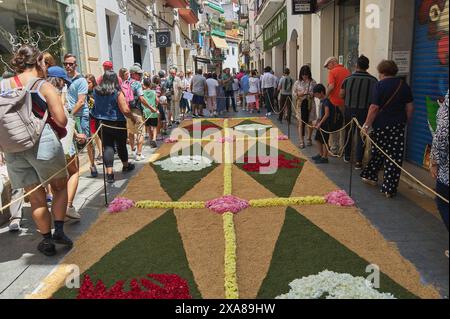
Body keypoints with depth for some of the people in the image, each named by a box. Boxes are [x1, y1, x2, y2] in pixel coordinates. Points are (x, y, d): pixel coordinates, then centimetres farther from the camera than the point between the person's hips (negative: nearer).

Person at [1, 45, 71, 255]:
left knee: (35, 198, 14)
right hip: (44, 144, -4)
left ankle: (47, 241, 24)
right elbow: (61, 121, -11)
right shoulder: (44, 87, -7)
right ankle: (59, 231, 11)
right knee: (60, 186, 19)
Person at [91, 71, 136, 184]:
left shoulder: (96, 91, -3)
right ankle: (126, 166, 37)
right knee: (121, 145, 16)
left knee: (107, 146, 4)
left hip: (102, 123, 3)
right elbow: (125, 110, -21)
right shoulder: (117, 93, -17)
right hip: (117, 123, -3)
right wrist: (133, 118, -3)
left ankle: (109, 172, -3)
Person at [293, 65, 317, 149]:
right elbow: (294, 93, 5)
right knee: (301, 122, -2)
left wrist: (312, 94, -18)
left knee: (310, 122, 9)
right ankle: (301, 141, 2)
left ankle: (309, 139, 28)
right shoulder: (297, 83, 3)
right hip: (300, 104, 0)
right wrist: (300, 94, -14)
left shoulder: (313, 82, 0)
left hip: (310, 104, 0)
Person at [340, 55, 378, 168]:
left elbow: (342, 95, 3)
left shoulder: (348, 79, -4)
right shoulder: (373, 80, -9)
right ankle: (358, 161, 1)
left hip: (349, 110, 2)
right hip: (364, 111, -2)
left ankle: (347, 156, 32)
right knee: (361, 135, 4)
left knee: (349, 133, 19)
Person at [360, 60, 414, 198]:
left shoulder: (380, 85, -8)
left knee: (378, 152, 17)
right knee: (395, 157, 4)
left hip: (381, 126, -2)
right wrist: (405, 122, 18)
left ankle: (371, 176, 33)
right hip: (398, 126, 2)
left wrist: (367, 125, -9)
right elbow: (410, 108, 6)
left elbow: (374, 108, -14)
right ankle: (389, 189, 6)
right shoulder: (404, 86, 5)